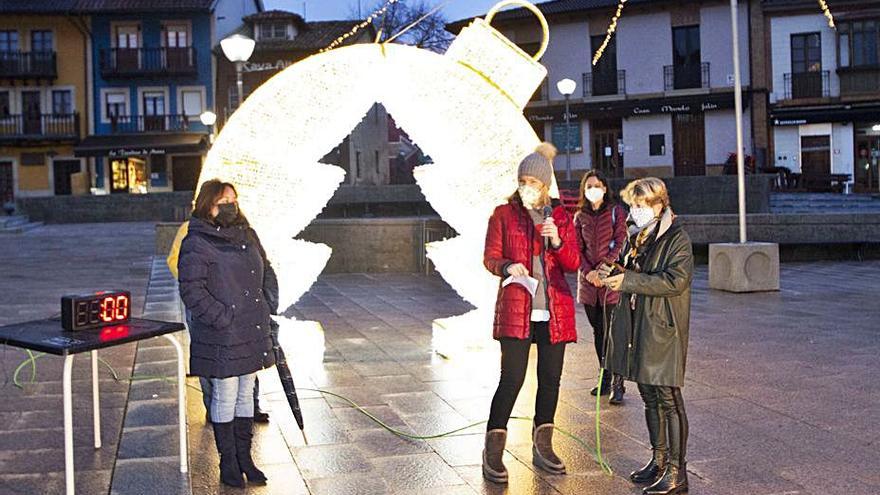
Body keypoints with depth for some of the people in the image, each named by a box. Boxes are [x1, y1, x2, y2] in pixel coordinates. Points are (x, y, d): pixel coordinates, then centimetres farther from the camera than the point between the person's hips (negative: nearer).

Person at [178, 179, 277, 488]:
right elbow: (191, 290, -17)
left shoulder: (247, 235, 12)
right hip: (222, 337, -7)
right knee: (225, 398, 3)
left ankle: (244, 457, 27)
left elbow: (266, 273, 22)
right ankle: (228, 464, 16)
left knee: (246, 395, 15)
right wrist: (223, 318, -20)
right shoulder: (196, 244, -11)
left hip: (253, 333, 7)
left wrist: (267, 307, 10)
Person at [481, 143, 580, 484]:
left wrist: (557, 241, -13)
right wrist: (507, 267, -20)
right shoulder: (503, 214, 2)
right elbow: (490, 257, 1)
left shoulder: (560, 217, 9)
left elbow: (573, 264, 6)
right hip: (516, 308, -3)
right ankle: (492, 454, 1)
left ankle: (542, 448, 23)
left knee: (550, 378, 9)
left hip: (555, 310, 4)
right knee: (512, 379, -9)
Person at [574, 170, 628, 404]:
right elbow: (577, 249, 7)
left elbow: (620, 243, -6)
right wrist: (588, 272, -9)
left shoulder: (616, 211, 1)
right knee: (598, 332, 11)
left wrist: (604, 268, -16)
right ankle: (605, 380, 21)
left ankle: (617, 385, -3)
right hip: (588, 280, 5)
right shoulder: (580, 216, 12)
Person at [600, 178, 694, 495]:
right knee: (650, 399, 16)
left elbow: (676, 280, -23)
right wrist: (612, 275, 0)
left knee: (669, 400, -3)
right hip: (637, 329, 8)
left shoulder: (677, 239, -11)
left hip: (663, 332, -8)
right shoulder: (637, 237, 14)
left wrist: (628, 280, -24)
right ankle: (659, 461, 28)